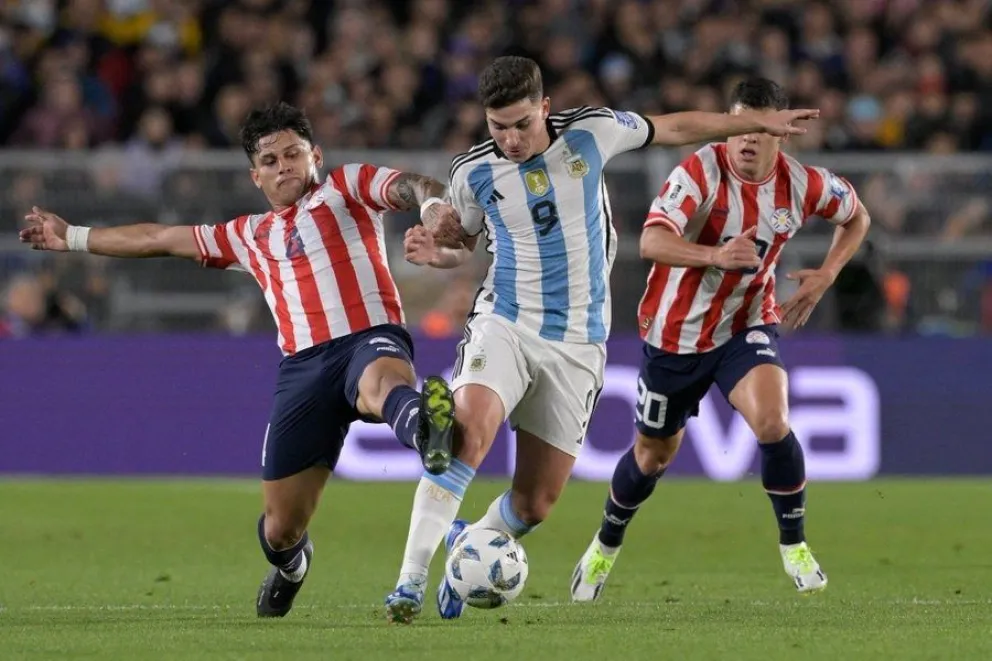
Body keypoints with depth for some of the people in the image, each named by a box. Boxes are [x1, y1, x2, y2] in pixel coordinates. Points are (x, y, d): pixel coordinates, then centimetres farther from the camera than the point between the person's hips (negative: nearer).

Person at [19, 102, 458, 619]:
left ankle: (425, 432, -78)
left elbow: (407, 187, -3)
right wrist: (73, 238, 46)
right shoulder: (250, 236, 29)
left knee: (381, 383, -44)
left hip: (369, 337, -4)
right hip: (303, 363, 4)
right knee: (281, 526, 5)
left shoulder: (346, 188, 16)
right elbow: (161, 240, 38)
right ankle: (289, 564, 40)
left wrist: (434, 202, -28)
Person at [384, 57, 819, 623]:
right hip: (505, 324, -1)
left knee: (538, 500, 1)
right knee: (467, 434, -29)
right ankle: (411, 581, -27)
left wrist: (758, 122, 17)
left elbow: (674, 128, 11)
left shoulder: (592, 132, -6)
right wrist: (433, 252, -9)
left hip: (578, 343, 1)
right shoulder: (473, 172, -4)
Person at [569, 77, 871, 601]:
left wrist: (826, 274, -6)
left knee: (772, 421, -27)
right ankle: (606, 546, 43)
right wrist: (716, 254, -54)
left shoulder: (802, 185, -13)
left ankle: (793, 544, -6)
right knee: (654, 454, 14)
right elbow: (651, 242, -37)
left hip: (745, 327, 1)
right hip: (675, 333, -1)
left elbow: (856, 217, 10)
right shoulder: (702, 171, -24)